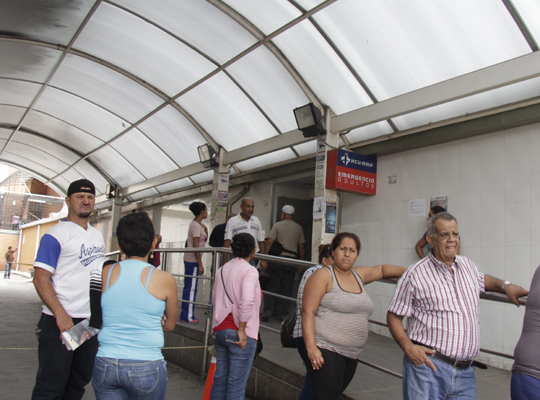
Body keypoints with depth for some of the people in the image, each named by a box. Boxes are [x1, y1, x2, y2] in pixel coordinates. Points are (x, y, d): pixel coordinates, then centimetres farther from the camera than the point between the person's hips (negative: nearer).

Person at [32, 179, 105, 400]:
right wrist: (61, 315, -25)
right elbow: (40, 278, -16)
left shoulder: (97, 235, 12)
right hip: (61, 322, -7)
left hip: (92, 322, 7)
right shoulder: (56, 234, -10)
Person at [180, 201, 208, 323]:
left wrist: (205, 229, 6)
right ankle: (188, 316, 2)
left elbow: (204, 240, 23)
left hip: (190, 259, 10)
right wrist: (200, 265, -19)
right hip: (192, 260, -10)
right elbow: (196, 246, -19)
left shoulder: (197, 224, 14)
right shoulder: (196, 225, -15)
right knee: (191, 288, -4)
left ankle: (186, 315, 19)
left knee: (189, 287, 12)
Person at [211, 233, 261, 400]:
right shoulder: (250, 271, -11)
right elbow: (247, 301, -24)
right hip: (240, 335, -7)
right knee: (236, 385, 2)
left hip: (219, 330, 7)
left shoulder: (221, 270, 10)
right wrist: (242, 330, -17)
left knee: (219, 379, 17)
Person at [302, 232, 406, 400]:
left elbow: (382, 269, 33)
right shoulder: (323, 276, -5)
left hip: (352, 355, 7)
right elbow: (308, 312, -11)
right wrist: (311, 347, -19)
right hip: (326, 351, -7)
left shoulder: (359, 275, 15)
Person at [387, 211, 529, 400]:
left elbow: (482, 279, 37)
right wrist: (408, 347, -15)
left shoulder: (469, 265, 12)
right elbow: (393, 316, -2)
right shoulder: (415, 274, -5)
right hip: (427, 366, -5)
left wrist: (504, 285, 19)